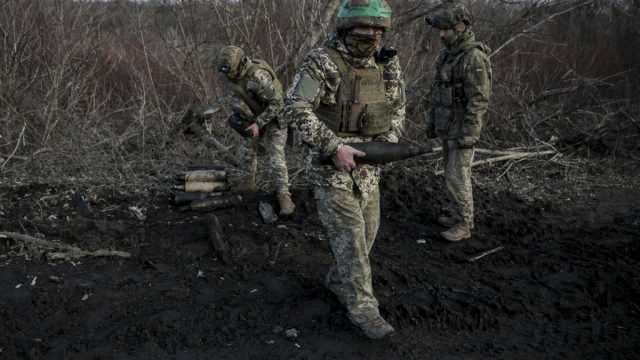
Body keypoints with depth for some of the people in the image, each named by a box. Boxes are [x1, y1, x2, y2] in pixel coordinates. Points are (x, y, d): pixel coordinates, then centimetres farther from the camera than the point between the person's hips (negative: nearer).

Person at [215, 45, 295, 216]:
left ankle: (284, 197, -5)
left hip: (274, 120, -8)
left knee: (276, 159, -13)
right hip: (253, 119, 8)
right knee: (247, 152, 17)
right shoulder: (233, 74, -8)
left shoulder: (258, 76, -34)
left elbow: (277, 103, -32)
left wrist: (258, 123, -30)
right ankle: (249, 182, 39)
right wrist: (236, 114, -5)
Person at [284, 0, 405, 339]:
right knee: (349, 236, -5)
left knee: (367, 231, 14)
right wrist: (334, 147, -26)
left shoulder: (387, 64, 3)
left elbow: (398, 105, 15)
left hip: (368, 164, 7)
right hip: (332, 164, -6)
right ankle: (362, 306, 7)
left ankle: (338, 279, 36)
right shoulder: (321, 62, -16)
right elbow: (295, 107, -22)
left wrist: (389, 141, -3)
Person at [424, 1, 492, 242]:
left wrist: (469, 135, -24)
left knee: (456, 176, -6)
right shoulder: (447, 55, 9)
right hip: (447, 126, 9)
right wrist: (431, 121, 16)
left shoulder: (475, 58, -21)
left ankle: (463, 225, 6)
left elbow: (479, 100, -23)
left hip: (464, 128, -9)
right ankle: (460, 216, 28)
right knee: (455, 173, 16)